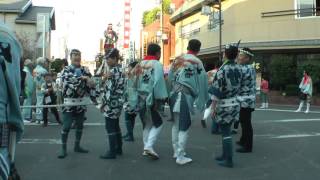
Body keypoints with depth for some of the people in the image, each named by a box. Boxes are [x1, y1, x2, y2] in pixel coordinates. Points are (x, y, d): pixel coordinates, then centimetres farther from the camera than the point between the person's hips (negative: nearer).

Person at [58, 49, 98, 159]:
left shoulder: (85, 70, 8)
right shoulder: (66, 70, -3)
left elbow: (90, 85, 9)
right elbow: (69, 80, -25)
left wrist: (95, 98, 3)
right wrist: (82, 78, -29)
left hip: (81, 103, 5)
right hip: (69, 103, -5)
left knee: (80, 126, 13)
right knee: (66, 127, -4)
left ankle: (77, 146, 27)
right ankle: (63, 149, 7)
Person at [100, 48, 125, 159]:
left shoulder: (113, 71, -16)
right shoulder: (120, 69, 14)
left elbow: (110, 89, -21)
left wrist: (104, 103, -14)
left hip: (112, 103, -10)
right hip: (118, 102, 10)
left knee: (110, 128, -4)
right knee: (116, 126, 17)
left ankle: (112, 152, 1)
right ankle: (118, 149, 25)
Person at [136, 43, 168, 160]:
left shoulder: (140, 64, 14)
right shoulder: (157, 64, -8)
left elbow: (135, 82, 13)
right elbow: (158, 83, -19)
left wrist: (136, 99, 17)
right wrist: (162, 98, -15)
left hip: (140, 99, 7)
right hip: (151, 99, -7)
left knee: (147, 124, 18)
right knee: (157, 123, 5)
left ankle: (146, 148, 22)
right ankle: (149, 146, -9)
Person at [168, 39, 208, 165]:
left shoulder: (178, 59, 13)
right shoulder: (197, 62, -2)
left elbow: (170, 77, 15)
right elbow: (202, 82, -3)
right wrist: (203, 100, 5)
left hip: (174, 94, 6)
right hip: (186, 96, -6)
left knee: (176, 124, 18)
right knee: (184, 126, 0)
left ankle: (176, 151, 28)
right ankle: (180, 157, 3)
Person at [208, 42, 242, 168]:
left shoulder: (223, 69, -17)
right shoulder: (238, 68, 3)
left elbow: (217, 89, -18)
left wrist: (213, 107, -15)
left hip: (224, 105, -7)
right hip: (235, 103, 7)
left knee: (226, 132, 0)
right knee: (226, 131, 18)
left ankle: (228, 160, 5)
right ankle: (225, 155, 28)